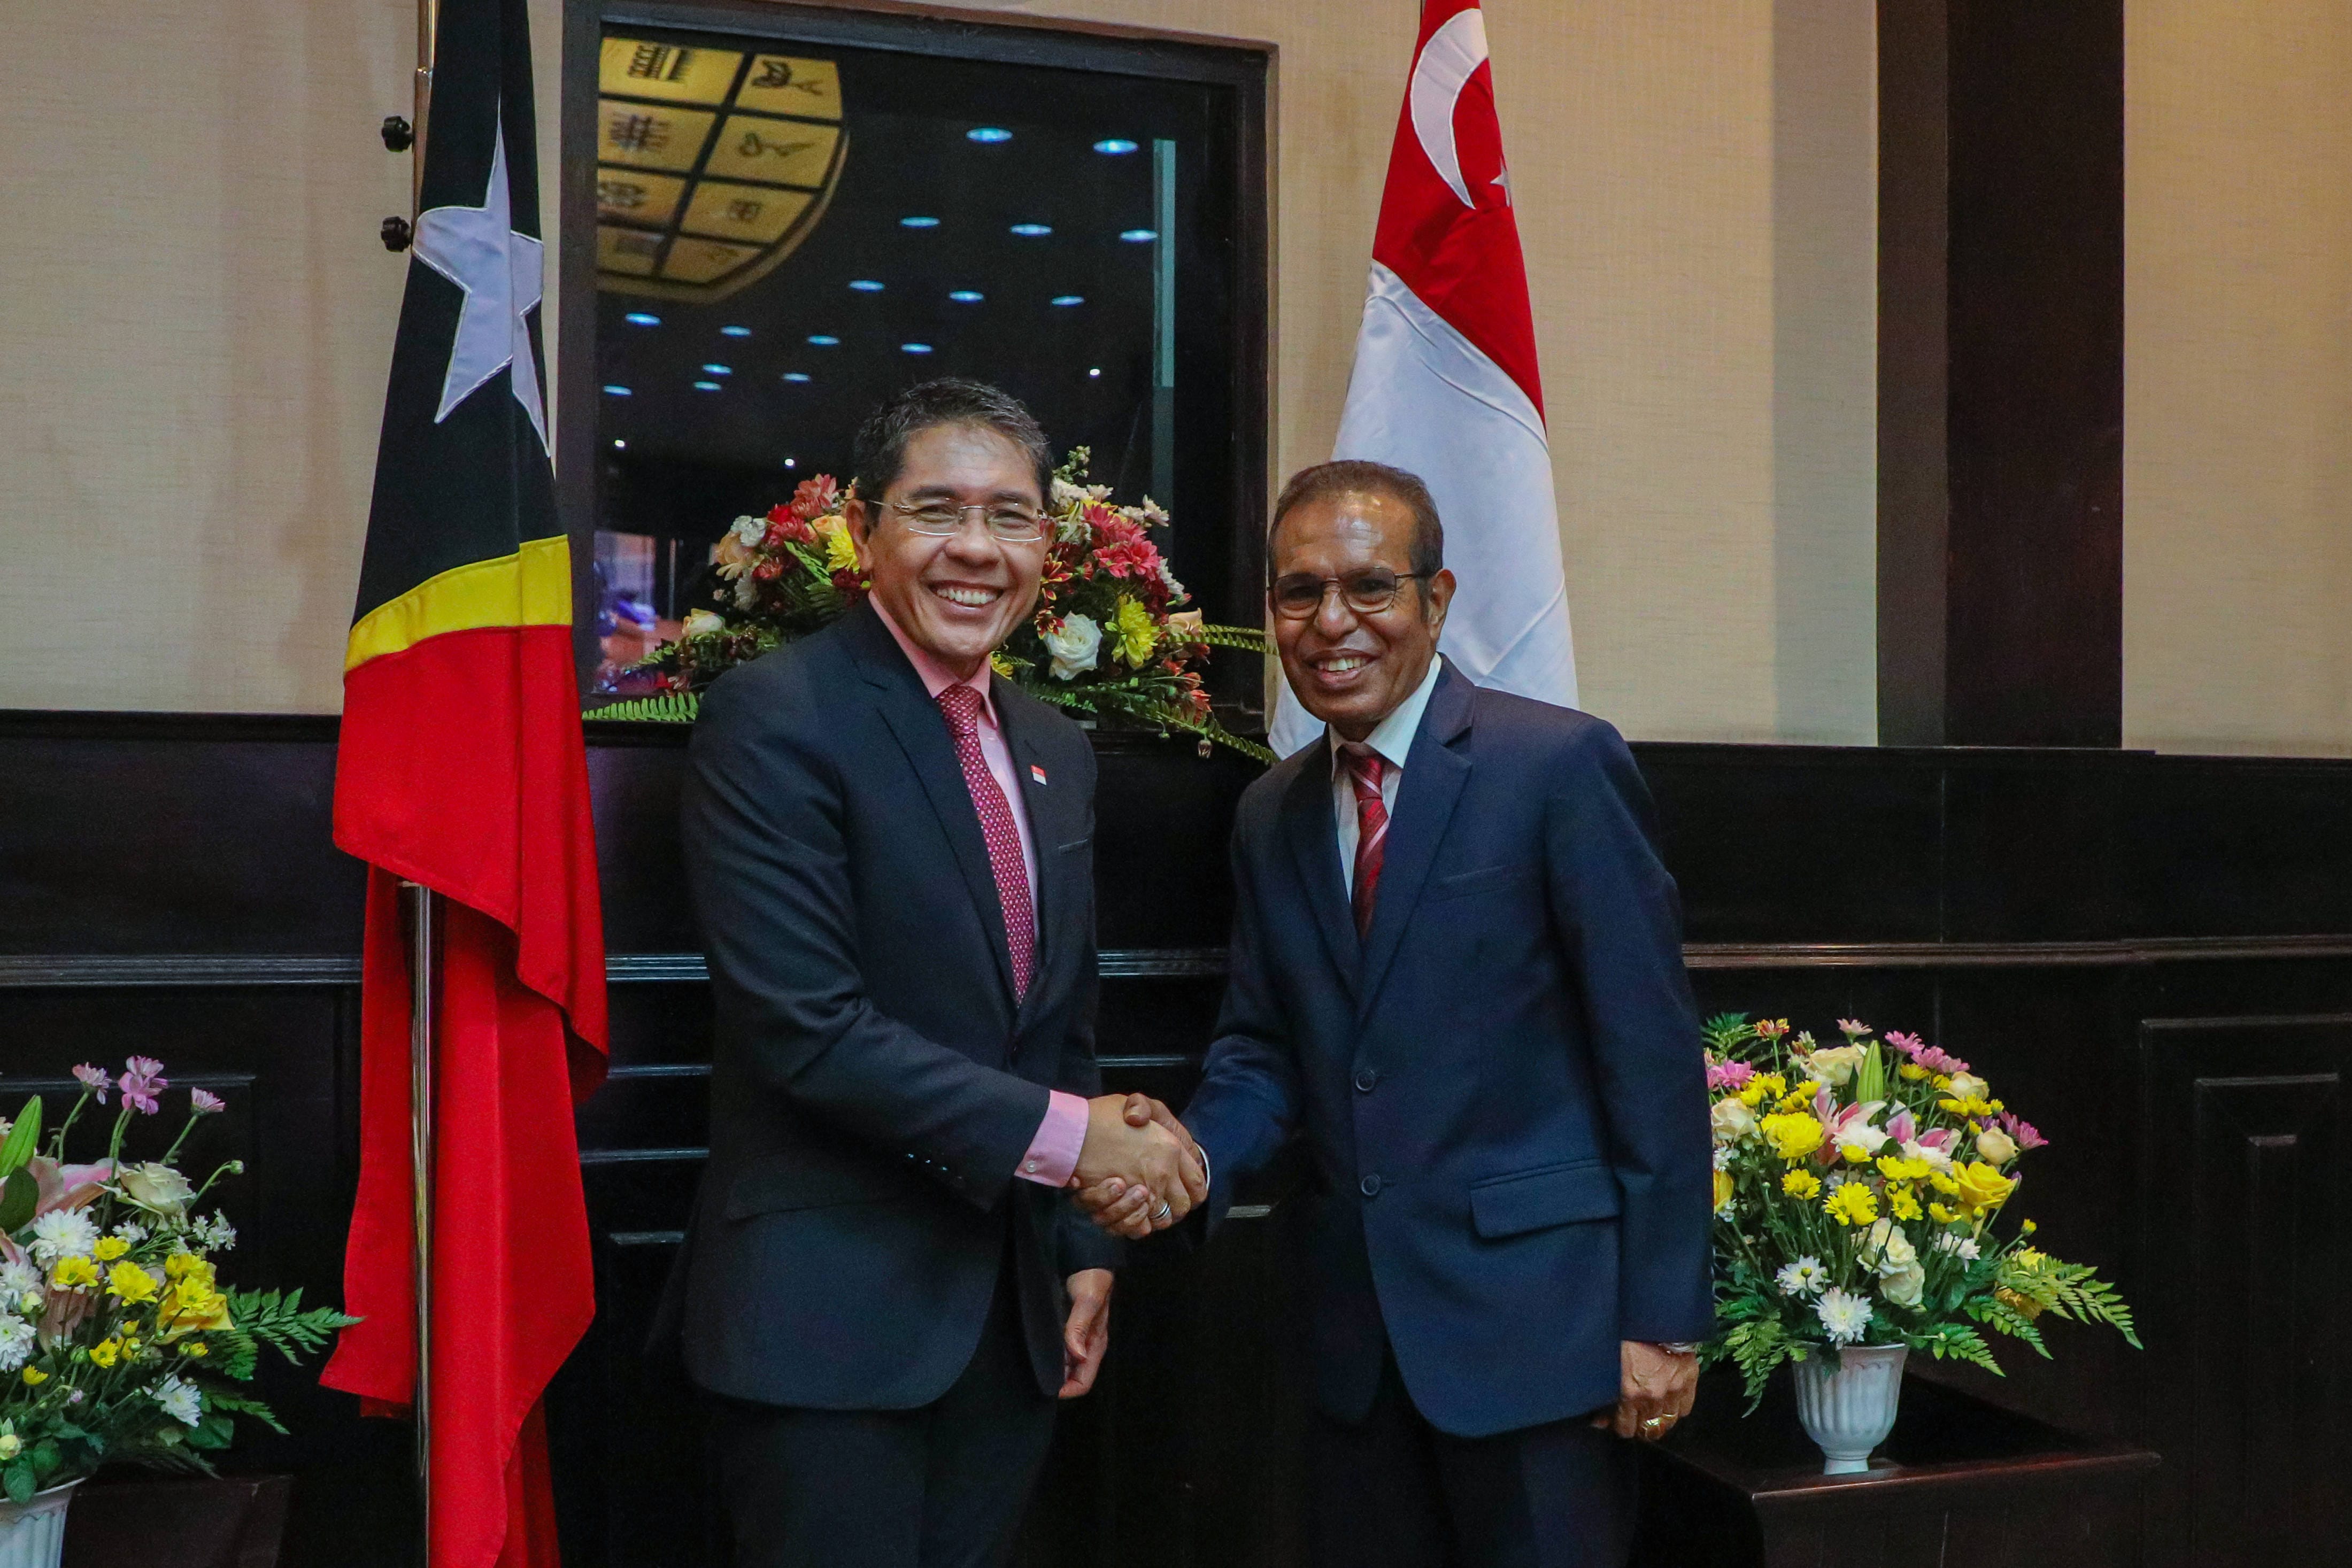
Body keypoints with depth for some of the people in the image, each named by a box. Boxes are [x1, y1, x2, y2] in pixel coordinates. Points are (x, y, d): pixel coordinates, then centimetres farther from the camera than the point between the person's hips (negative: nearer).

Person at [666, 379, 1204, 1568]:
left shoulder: (1057, 752, 11)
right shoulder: (773, 719, -13)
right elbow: (806, 1026, -21)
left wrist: (1083, 1246, 13)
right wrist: (1064, 1134, -19)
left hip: (1010, 1318, 7)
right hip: (826, 1320, -7)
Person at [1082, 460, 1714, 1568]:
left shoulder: (1562, 766, -10)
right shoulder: (1270, 815, 9)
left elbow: (1652, 1052, -11)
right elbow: (1263, 1050, 12)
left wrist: (1663, 1317, -12)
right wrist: (1192, 1153, -9)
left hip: (1534, 1309, -5)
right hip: (1359, 1325, 6)